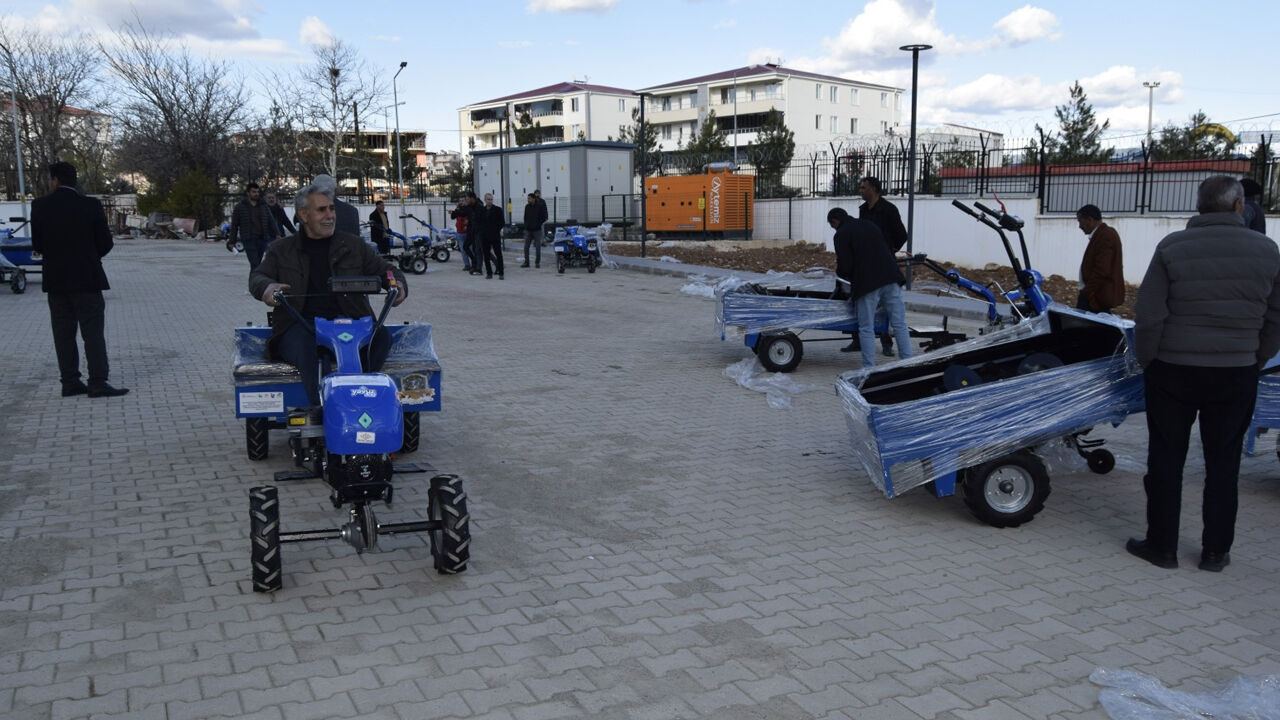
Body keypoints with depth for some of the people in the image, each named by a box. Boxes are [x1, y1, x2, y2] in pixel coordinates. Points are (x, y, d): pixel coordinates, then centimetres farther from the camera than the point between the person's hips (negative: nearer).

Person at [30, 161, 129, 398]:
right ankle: (97, 383, -6)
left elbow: (37, 245, 2)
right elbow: (106, 243, -5)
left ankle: (70, 382, 10)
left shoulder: (40, 206, -2)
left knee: (63, 333, 9)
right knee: (93, 331, -1)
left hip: (56, 280, 3)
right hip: (86, 279, -3)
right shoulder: (91, 205, -8)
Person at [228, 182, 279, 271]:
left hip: (262, 239, 4)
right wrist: (232, 241, 3)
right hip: (248, 240, -4)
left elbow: (271, 221, 7)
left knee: (256, 264, 10)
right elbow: (234, 225, 6)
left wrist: (277, 234, -8)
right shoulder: (239, 207, 4)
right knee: (255, 264, -15)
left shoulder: (263, 206, 12)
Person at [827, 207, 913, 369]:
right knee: (899, 324, 7)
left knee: (866, 328, 2)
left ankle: (868, 369, 2)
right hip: (891, 278, 6)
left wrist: (839, 272, 15)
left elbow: (845, 266, -8)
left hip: (867, 283, -6)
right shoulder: (869, 225, 20)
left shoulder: (842, 234, 0)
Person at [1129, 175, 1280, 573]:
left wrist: (1147, 361, 2)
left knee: (1166, 459, 8)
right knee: (1223, 462, 13)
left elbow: (1149, 316, -11)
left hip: (1173, 372, -2)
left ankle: (1162, 546, 16)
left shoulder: (1173, 247, -9)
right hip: (1237, 374, 2)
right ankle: (1215, 551, 21)